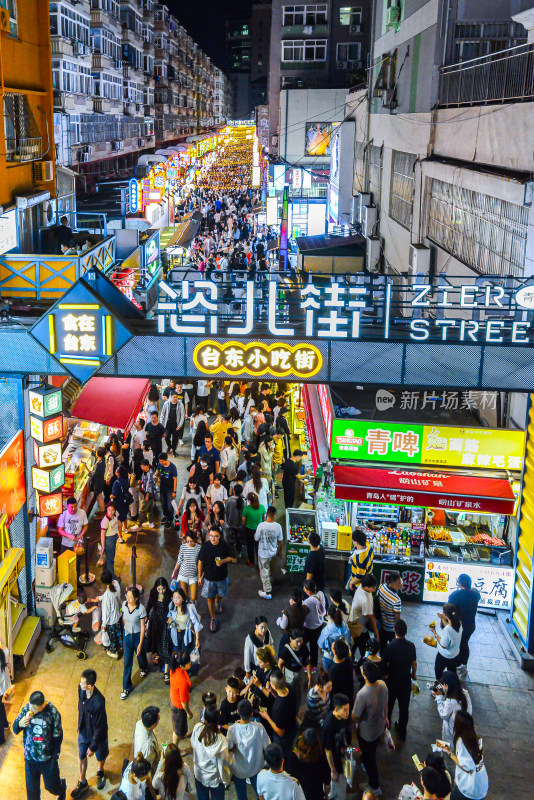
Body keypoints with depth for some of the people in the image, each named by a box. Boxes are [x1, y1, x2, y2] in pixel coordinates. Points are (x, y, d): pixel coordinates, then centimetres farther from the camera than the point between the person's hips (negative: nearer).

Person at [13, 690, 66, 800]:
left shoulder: (53, 713, -22)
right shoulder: (26, 709, -15)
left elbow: (57, 737, -10)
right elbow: (15, 730, -3)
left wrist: (55, 756, -7)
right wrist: (20, 724, -26)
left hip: (48, 757, -2)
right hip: (30, 757, 2)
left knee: (51, 785, 17)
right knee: (32, 787, 15)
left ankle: (62, 788, 49)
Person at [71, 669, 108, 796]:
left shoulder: (98, 702, -40)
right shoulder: (81, 689, -21)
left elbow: (99, 727, -28)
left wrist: (93, 746, -17)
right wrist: (79, 726, 16)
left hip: (97, 734, -5)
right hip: (83, 731, 5)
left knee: (100, 756, 23)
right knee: (81, 756, 21)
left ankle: (100, 771, 56)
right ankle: (82, 783, 45)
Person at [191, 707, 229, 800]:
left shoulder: (197, 728, -23)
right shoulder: (220, 739, -32)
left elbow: (192, 744, -5)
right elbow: (226, 758, -20)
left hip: (199, 773, 3)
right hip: (215, 777, -3)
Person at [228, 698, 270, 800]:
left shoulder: (232, 729, -29)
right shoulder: (259, 727, -27)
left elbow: (230, 749, -13)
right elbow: (266, 747, -15)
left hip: (239, 769, -1)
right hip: (256, 768, 1)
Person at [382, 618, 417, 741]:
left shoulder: (390, 647, -24)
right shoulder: (411, 646, -14)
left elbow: (386, 665, -18)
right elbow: (414, 663, -2)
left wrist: (385, 675, 2)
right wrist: (414, 674, 17)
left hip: (392, 681, -2)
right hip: (406, 681, 3)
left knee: (388, 705, 19)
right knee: (404, 707, 20)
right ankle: (402, 731, 35)